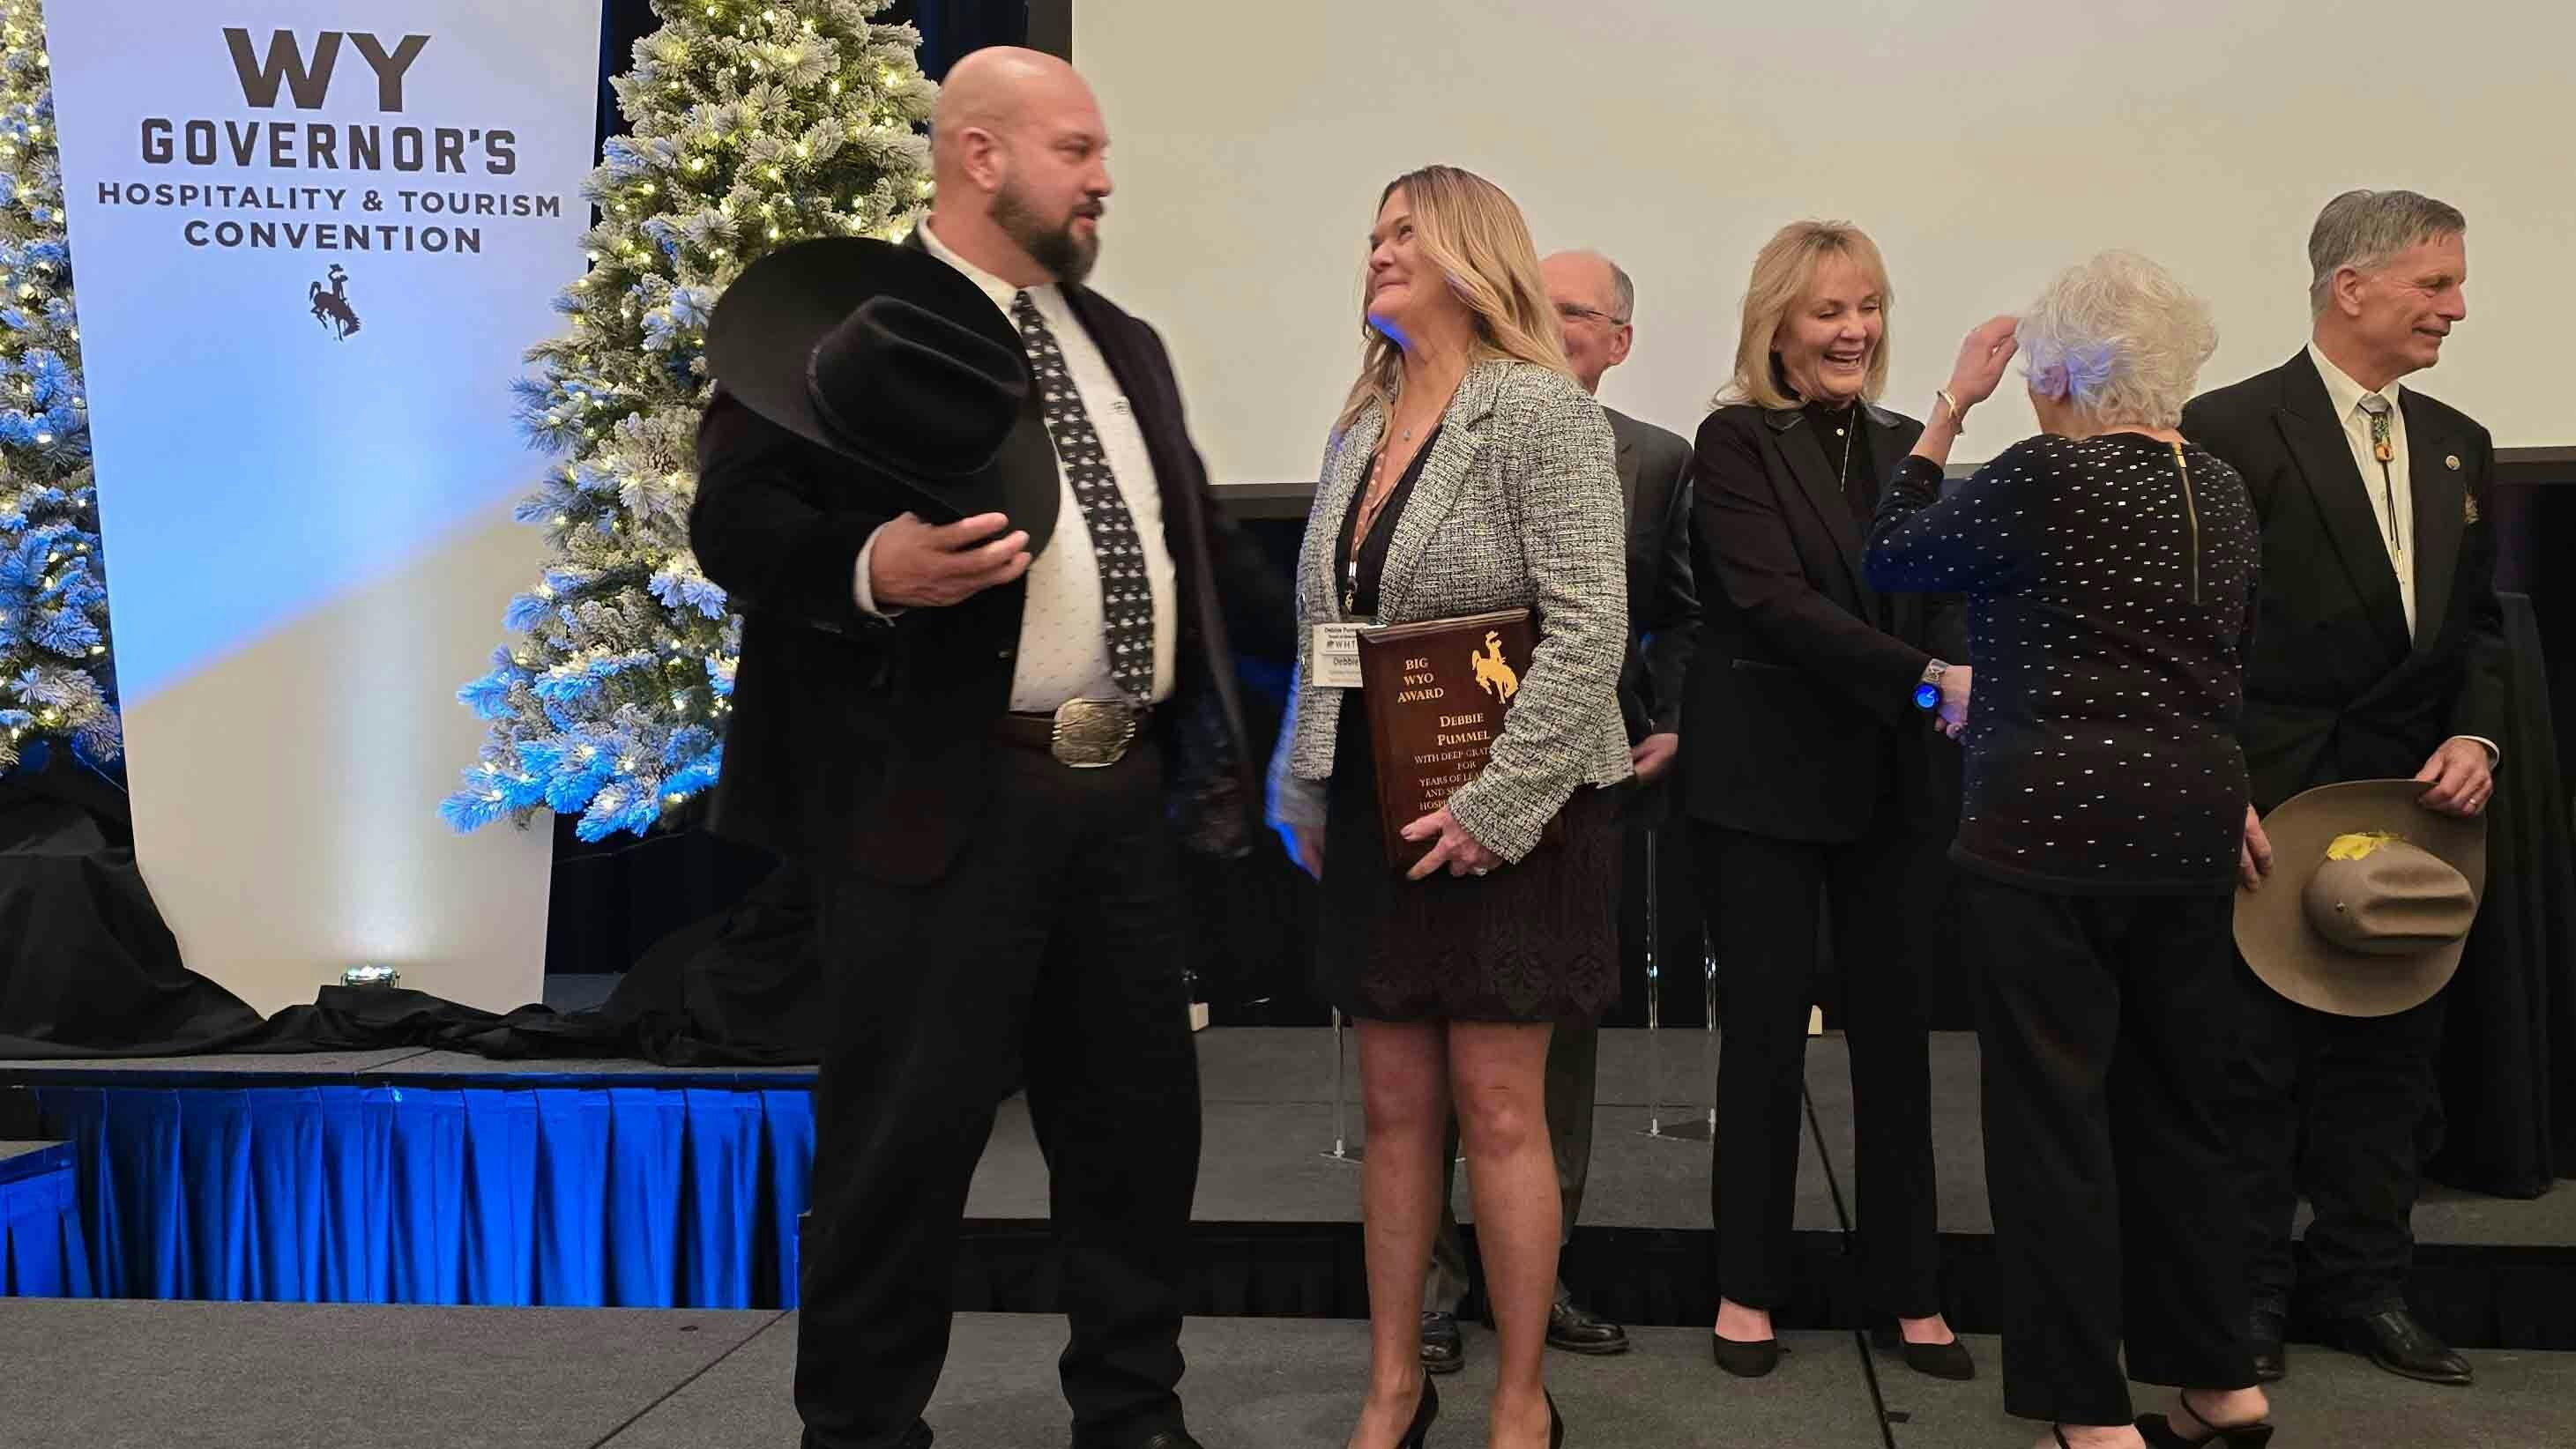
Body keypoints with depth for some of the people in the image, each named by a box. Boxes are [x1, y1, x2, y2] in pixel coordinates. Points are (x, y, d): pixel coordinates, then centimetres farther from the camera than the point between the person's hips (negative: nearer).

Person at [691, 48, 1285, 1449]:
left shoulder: (1123, 344, 19)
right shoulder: (849, 319, -4)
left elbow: (1197, 536, 25)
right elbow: (733, 518, -11)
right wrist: (869, 571, -28)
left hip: (1125, 789, 7)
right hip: (942, 793, -7)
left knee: (1137, 1112, 14)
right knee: (907, 1125, 1)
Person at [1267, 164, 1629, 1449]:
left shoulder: (1538, 409, -9)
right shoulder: (1358, 430, 13)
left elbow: (1588, 624, -16)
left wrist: (1498, 800, -20)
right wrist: (1306, 790, 11)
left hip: (1499, 818, -6)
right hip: (1374, 813, 6)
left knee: (1497, 1108, 0)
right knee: (1394, 1109, 11)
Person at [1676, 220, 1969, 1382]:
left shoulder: (1905, 446, 11)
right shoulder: (1734, 441, -6)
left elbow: (1939, 597, 9)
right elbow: (1774, 600, -17)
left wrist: (1961, 693, -12)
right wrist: (1930, 676, -26)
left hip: (1891, 778, 5)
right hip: (1764, 777, -4)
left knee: (1894, 1026, 8)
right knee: (1766, 1029, 3)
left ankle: (1909, 1288, 20)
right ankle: (1748, 1285, 18)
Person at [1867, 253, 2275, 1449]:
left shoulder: (2043, 478, -13)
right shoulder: (2222, 492, 10)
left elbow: (1893, 556, 0)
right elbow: (2229, 669, 18)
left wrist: (1950, 407, 6)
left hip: (2051, 819, -8)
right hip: (2191, 815, 8)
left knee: (2054, 1108, 1)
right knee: (2176, 1097, 17)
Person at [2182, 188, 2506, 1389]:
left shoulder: (2458, 446, 13)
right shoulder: (2231, 429, -9)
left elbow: (2479, 625, 16)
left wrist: (2474, 736, -2)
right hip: (2275, 807, -6)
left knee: (2391, 1057, 14)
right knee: (2258, 1062, 4)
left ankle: (2364, 1283, 28)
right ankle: (2245, 1300, 18)